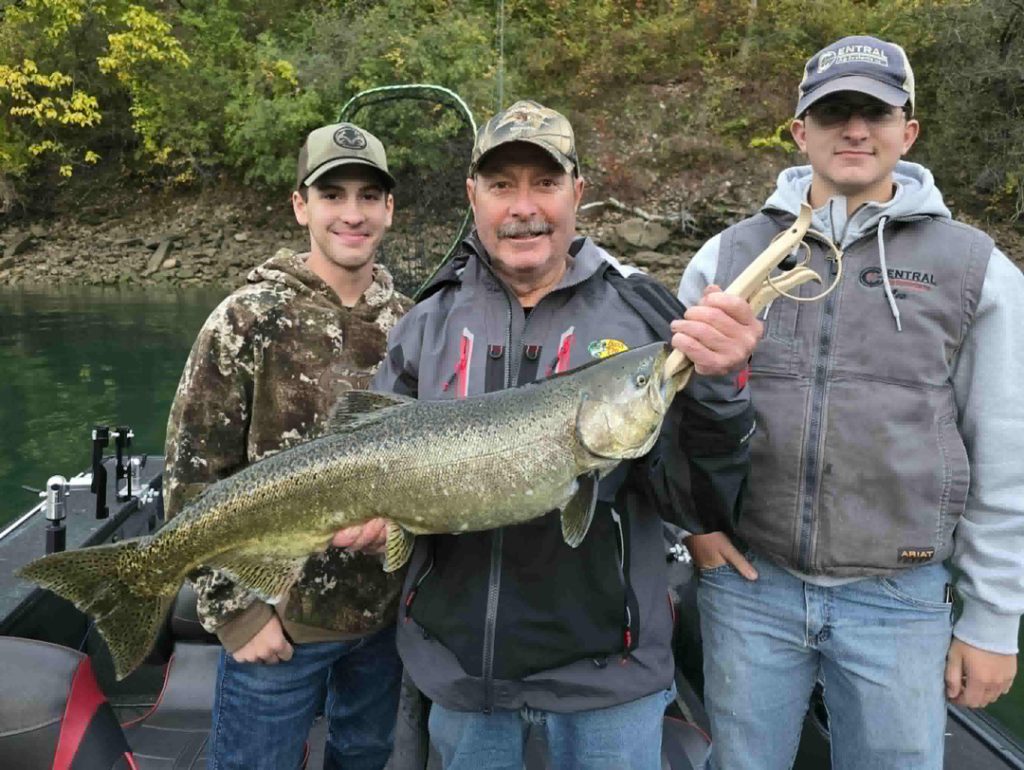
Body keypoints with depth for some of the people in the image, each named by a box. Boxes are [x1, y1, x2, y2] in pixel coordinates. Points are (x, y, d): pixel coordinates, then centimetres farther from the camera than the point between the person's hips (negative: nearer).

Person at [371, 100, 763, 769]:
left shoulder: (640, 313, -9)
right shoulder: (427, 325, -1)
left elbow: (696, 499, -12)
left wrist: (714, 390, -29)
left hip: (605, 663, -2)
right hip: (457, 659, 3)